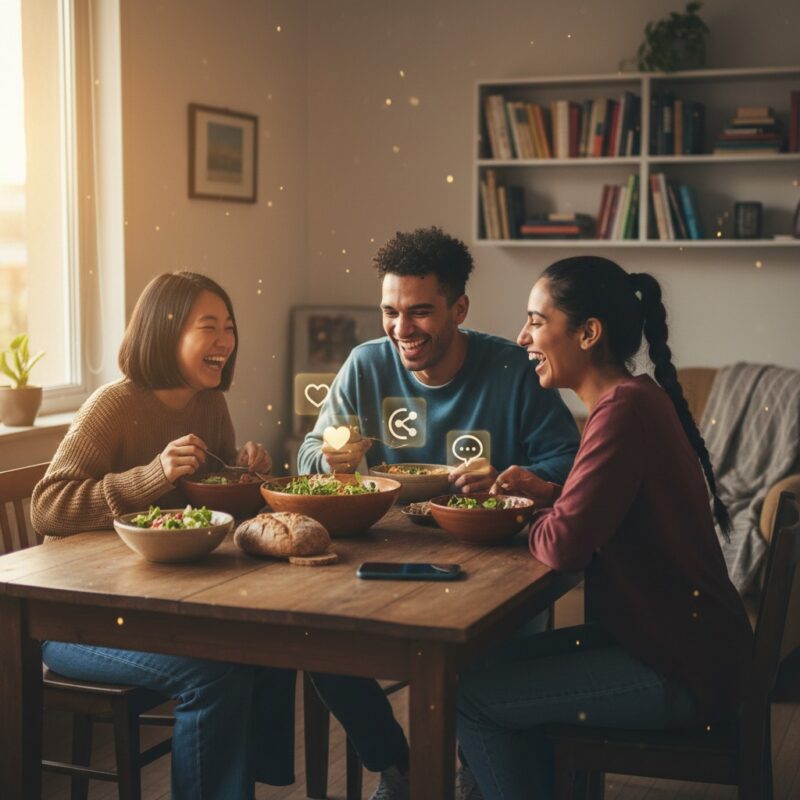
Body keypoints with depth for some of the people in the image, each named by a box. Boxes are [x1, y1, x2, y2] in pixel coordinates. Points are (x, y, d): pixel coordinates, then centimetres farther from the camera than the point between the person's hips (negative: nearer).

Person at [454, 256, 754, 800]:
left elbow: (564, 546, -26)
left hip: (683, 671, -10)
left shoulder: (626, 410, -22)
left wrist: (534, 521, -4)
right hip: (675, 637, 10)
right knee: (498, 665, 15)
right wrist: (547, 493, 4)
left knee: (471, 695, -7)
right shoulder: (637, 398, 9)